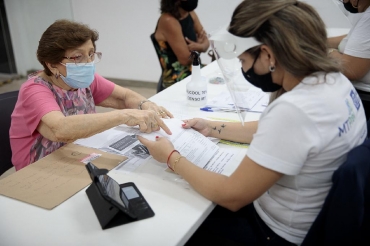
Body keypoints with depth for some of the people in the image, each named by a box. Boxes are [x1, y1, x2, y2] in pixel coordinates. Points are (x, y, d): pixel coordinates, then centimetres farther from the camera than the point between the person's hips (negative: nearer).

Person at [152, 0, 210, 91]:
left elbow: (206, 42, 7)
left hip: (193, 74, 8)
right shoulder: (168, 21, -20)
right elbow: (185, 59, -20)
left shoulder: (190, 13, 5)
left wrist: (200, 46, -16)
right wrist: (198, 47, -2)